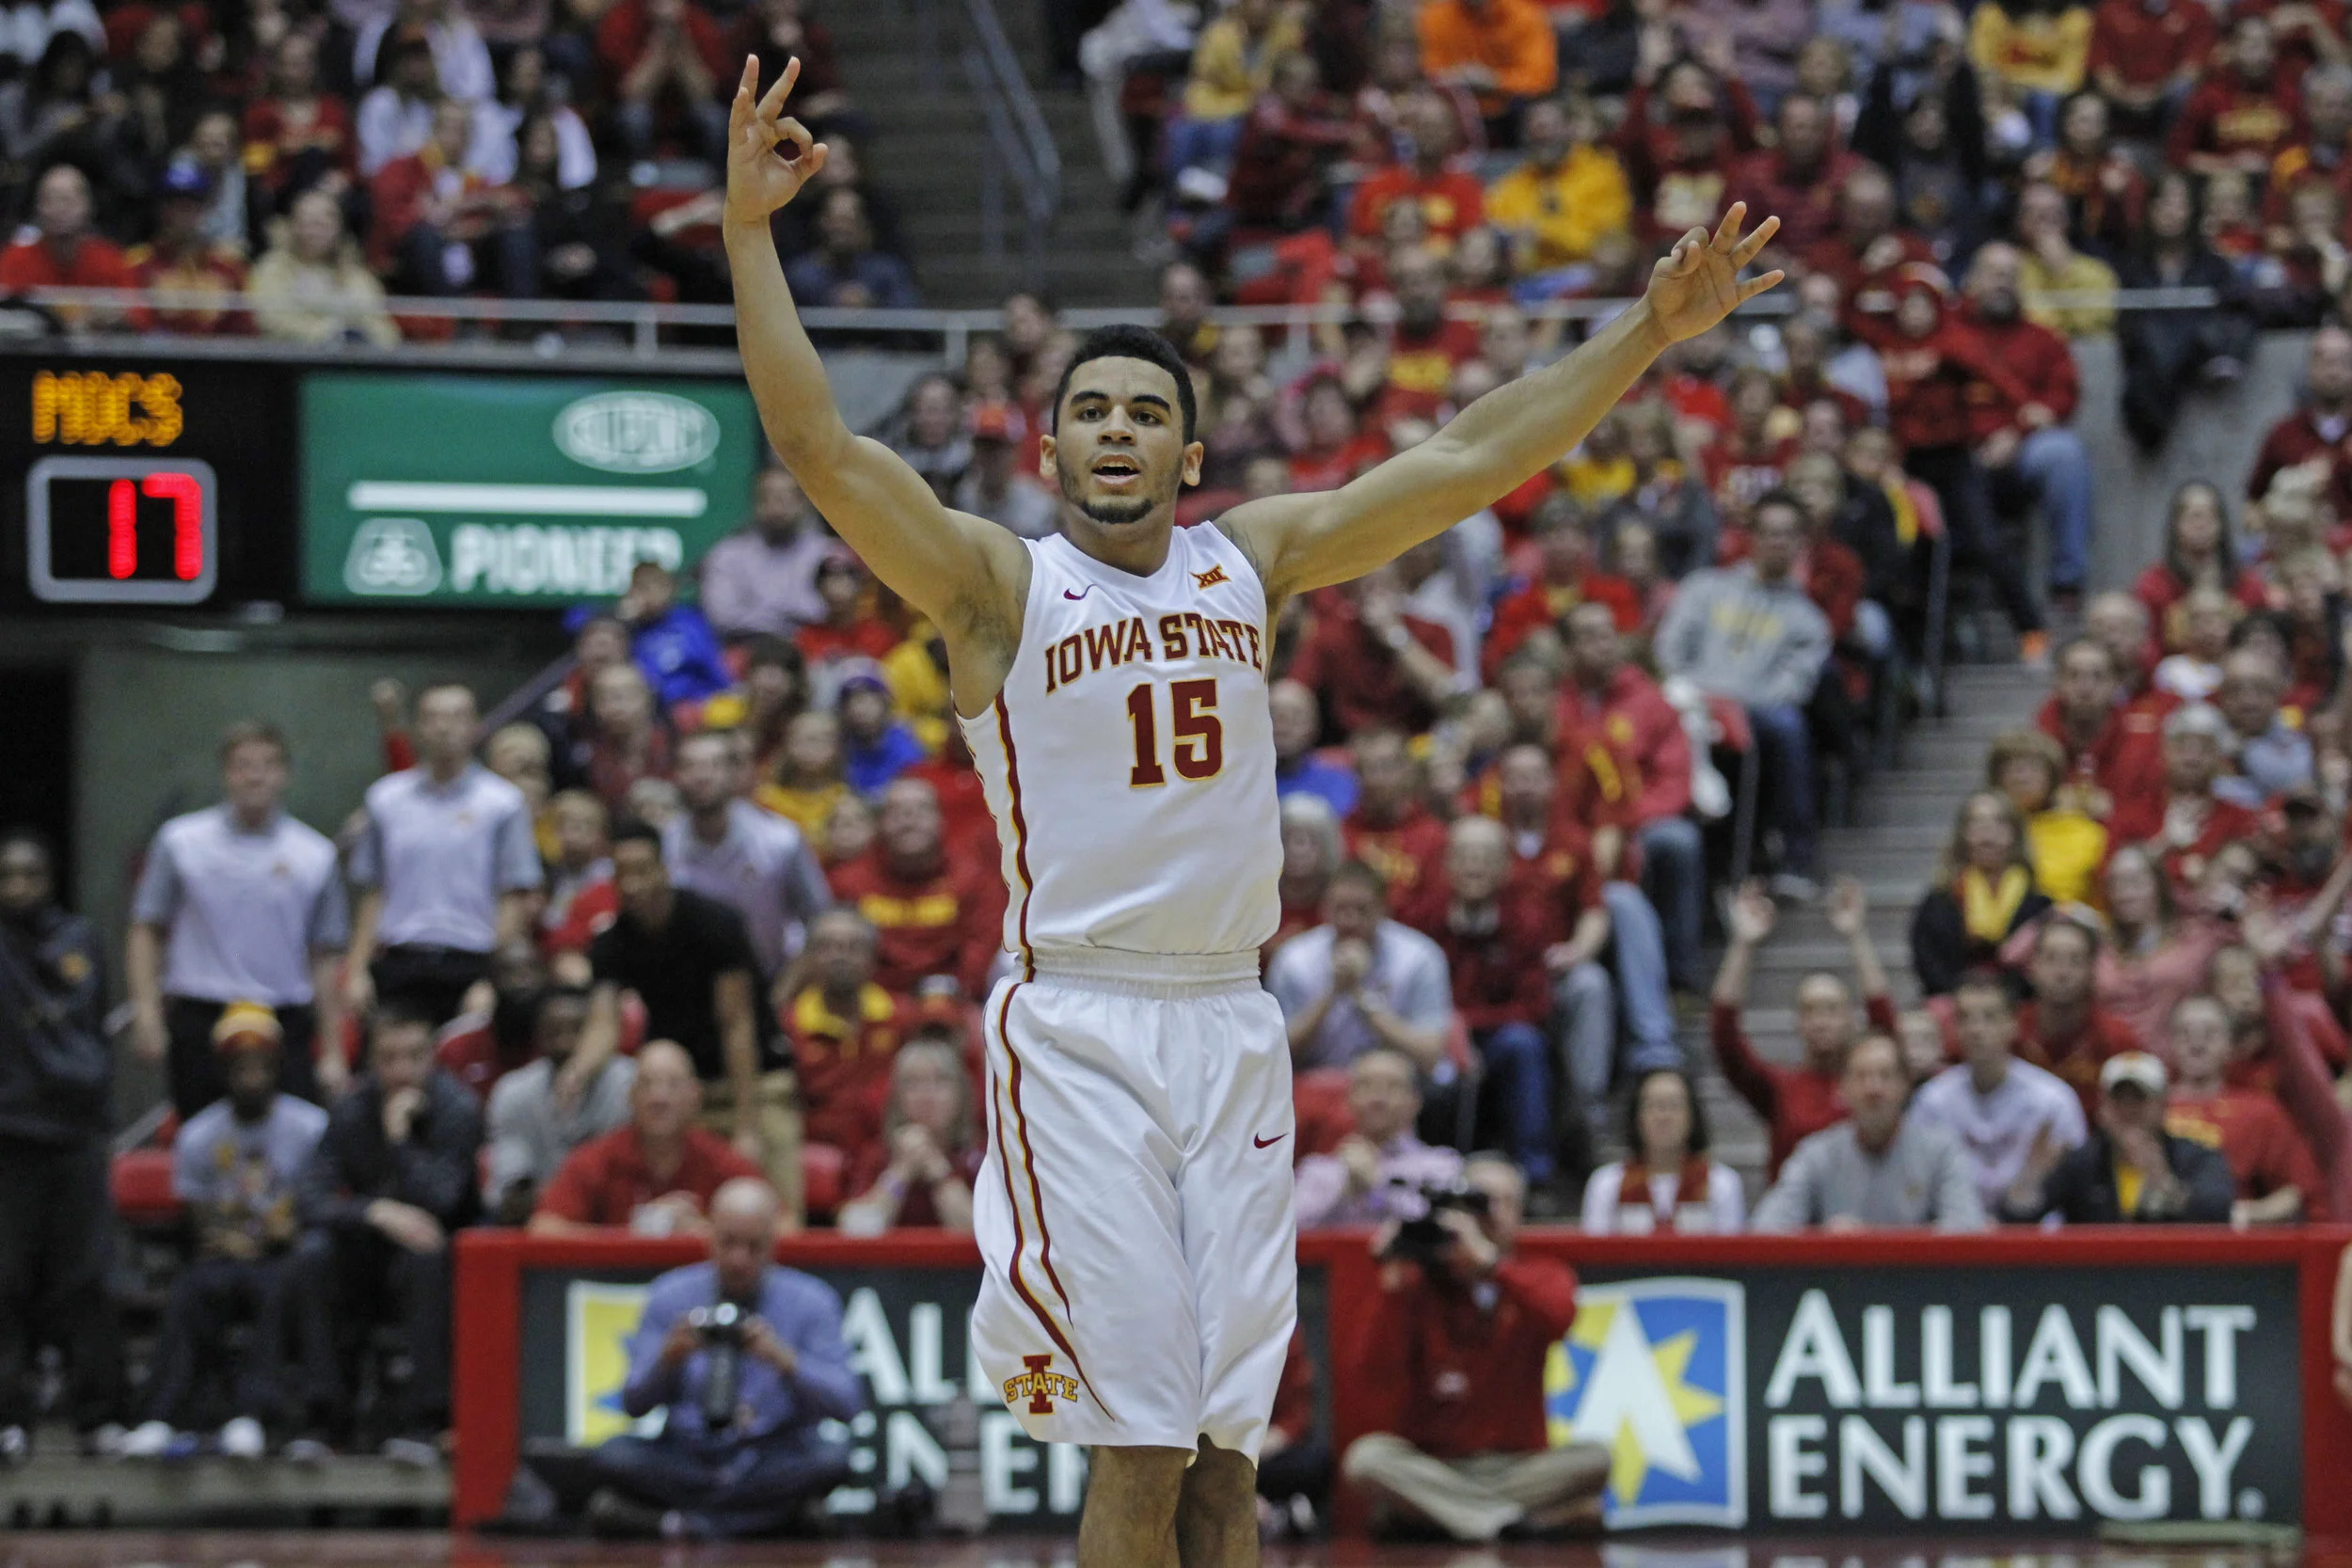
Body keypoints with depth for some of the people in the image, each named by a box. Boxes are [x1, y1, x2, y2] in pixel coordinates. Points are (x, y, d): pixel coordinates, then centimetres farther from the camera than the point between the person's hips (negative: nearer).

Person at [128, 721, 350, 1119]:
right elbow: (147, 932, 6)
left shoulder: (315, 856, 5)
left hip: (283, 1024, 0)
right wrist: (145, 1010, -7)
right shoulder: (181, 843, 4)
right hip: (200, 1023, 0)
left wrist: (332, 1053, 4)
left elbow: (326, 959, 8)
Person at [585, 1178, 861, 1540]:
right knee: (613, 1456, -28)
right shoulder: (670, 1297, 4)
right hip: (687, 1459, 0)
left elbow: (847, 1403, -7)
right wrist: (668, 1359, -21)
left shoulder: (809, 1302, 1)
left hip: (774, 1462, 0)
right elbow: (634, 1404, -1)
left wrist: (786, 1362, -24)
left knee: (830, 1458, -33)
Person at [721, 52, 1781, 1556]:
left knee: (1227, 1444, 4)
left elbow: (1465, 463, 11)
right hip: (1077, 1027, -4)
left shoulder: (1254, 558, 11)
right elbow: (819, 448, -13)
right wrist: (750, 234, -22)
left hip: (1232, 1031, 4)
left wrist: (1647, 333, 7)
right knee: (1142, 1443, -10)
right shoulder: (999, 584, -1)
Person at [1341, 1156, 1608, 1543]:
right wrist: (1394, 1287, -20)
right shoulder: (1419, 1282, 2)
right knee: (1366, 1457, -30)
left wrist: (1487, 1260, -30)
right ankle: (1508, 1522, -34)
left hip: (1516, 1465, 1)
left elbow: (1558, 1318, -22)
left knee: (1594, 1459, -27)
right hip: (1427, 1466, -1)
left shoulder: (1541, 1276, 5)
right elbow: (1373, 1379, -12)